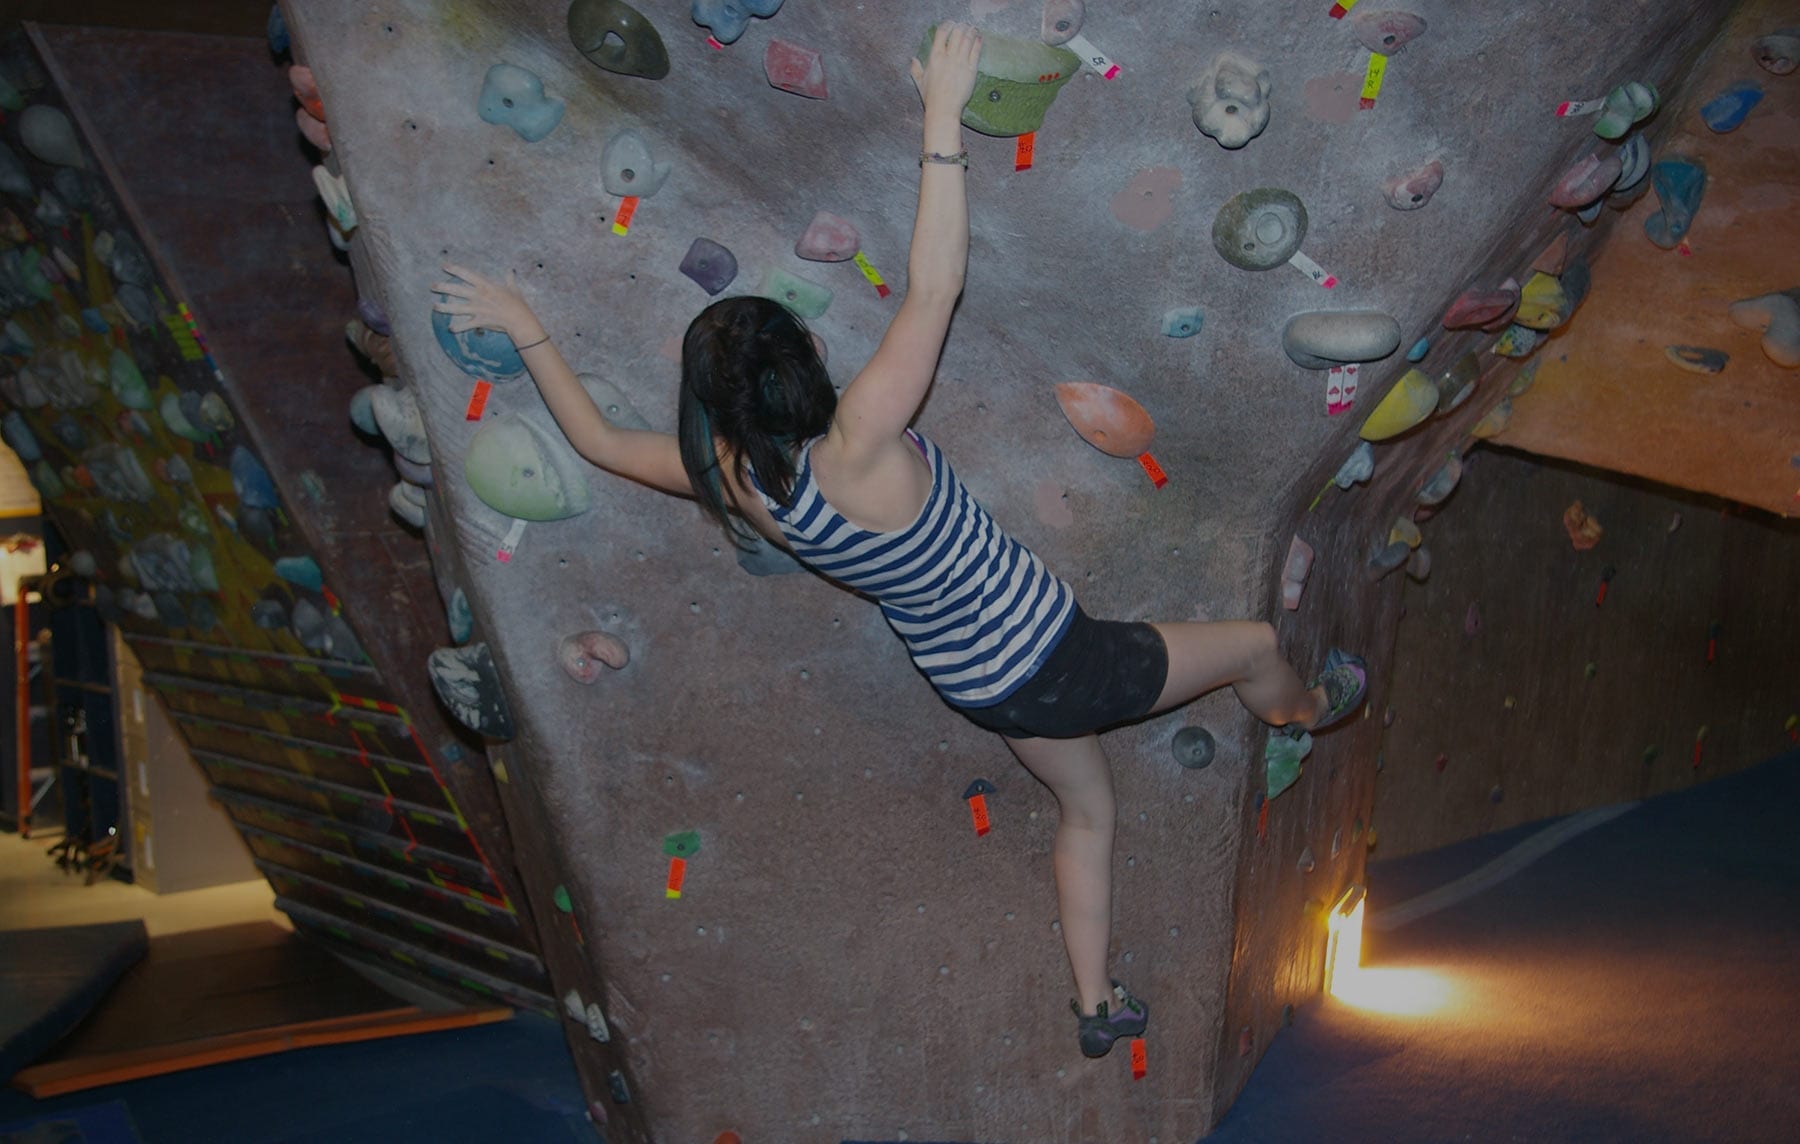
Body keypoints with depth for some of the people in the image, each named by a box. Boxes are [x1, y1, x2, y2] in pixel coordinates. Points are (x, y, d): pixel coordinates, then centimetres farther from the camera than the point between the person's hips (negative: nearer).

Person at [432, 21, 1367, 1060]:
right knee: (1254, 645, 20)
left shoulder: (730, 480, -15)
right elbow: (935, 287, -31)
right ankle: (1306, 709, 56)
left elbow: (599, 438, 1)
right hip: (1055, 664, -7)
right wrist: (943, 116, -25)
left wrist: (525, 330, 9)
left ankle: (1098, 1006, 46)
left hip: (978, 685, 7)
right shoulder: (857, 449, -33)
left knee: (1088, 810, 32)